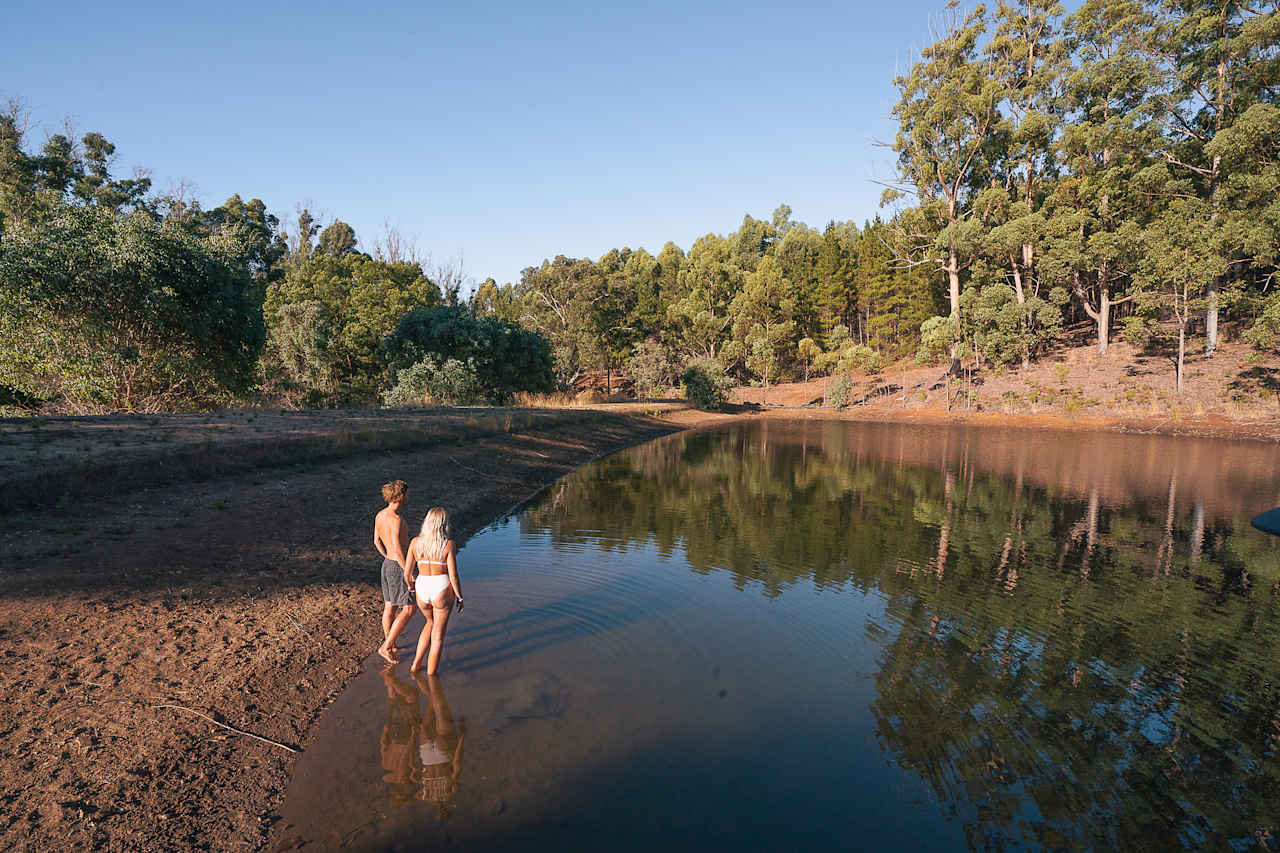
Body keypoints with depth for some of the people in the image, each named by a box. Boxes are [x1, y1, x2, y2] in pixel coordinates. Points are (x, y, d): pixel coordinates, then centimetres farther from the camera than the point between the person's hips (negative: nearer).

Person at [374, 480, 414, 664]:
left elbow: (377, 541, 15)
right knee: (408, 609, -1)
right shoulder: (396, 519, -26)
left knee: (390, 607, 20)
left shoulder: (379, 515, 4)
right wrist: (408, 572, -23)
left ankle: (390, 645, 33)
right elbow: (397, 550, -29)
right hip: (398, 567, -9)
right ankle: (385, 647, 1)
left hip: (387, 565, 9)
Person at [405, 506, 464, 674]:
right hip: (443, 591, -4)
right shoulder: (449, 545, -13)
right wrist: (460, 597, 0)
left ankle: (416, 664, 27)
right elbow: (453, 575, -12)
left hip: (422, 591, 4)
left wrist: (411, 585, 21)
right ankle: (431, 674, 21)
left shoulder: (415, 542, -3)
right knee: (438, 633, 14)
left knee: (431, 623, 30)